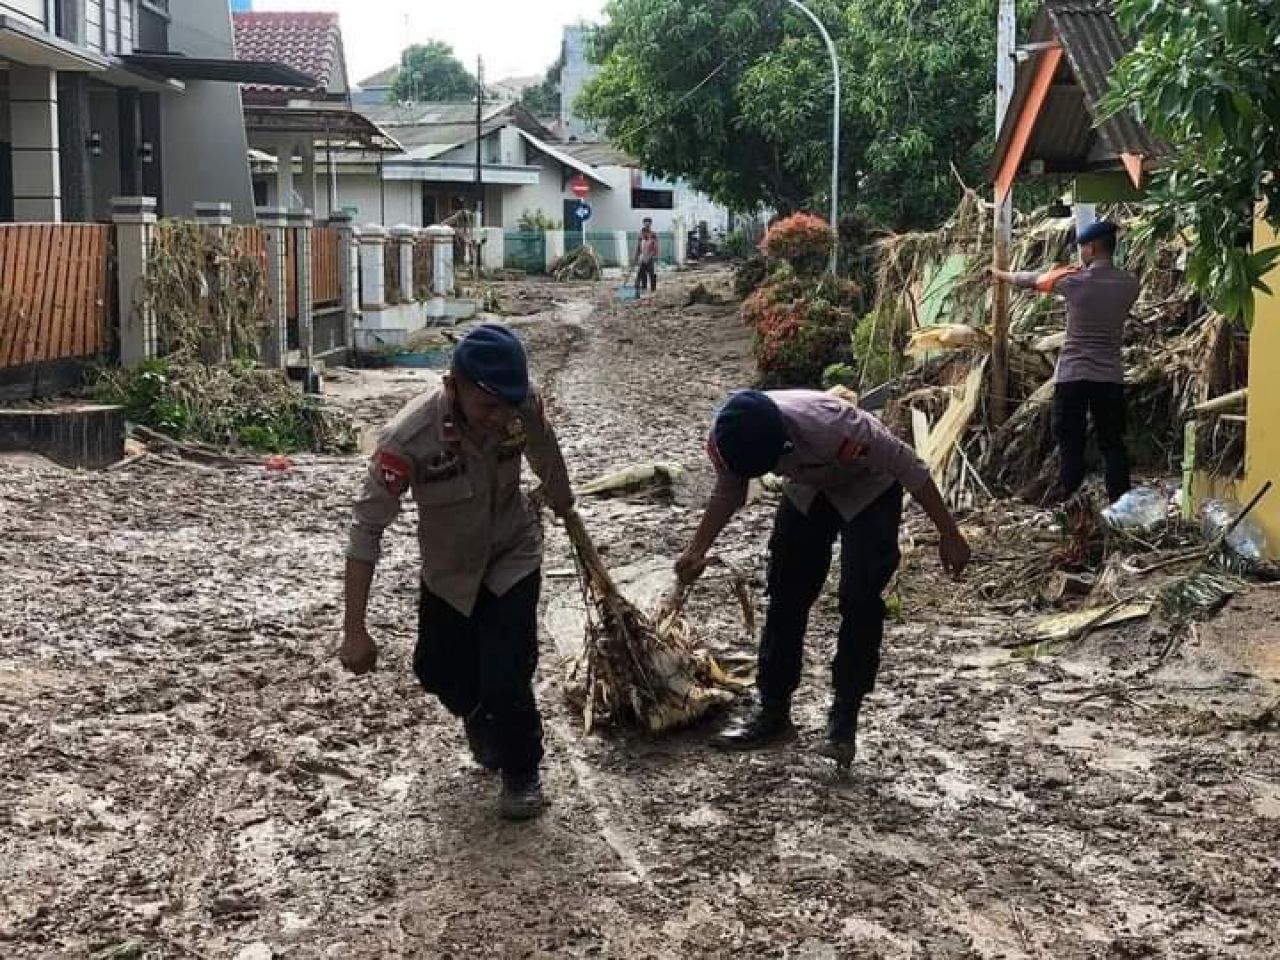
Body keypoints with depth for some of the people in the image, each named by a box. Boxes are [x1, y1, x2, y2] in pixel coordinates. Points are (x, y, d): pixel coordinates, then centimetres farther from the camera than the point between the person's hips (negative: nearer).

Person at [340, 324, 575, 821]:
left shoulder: (524, 407, -27)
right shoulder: (409, 438, -36)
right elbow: (367, 531, -31)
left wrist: (562, 500, 19)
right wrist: (354, 631, -32)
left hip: (512, 559, 0)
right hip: (446, 570, 1)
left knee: (506, 680, -10)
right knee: (437, 670, 15)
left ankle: (522, 773, 20)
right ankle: (481, 722, 51)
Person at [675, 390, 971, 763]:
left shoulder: (831, 427, -43)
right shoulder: (726, 438, -27)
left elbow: (908, 467, -30)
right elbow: (728, 493, -5)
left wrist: (949, 535, -23)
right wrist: (697, 550, -18)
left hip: (869, 490, -5)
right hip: (808, 492, 5)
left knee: (859, 601, -14)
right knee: (785, 596, 2)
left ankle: (844, 721, -3)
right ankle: (772, 712, 13)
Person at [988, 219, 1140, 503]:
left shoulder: (1073, 280, -8)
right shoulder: (1129, 283, 0)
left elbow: (1032, 280, 9)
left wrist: (1002, 275, 27)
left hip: (1073, 375, -3)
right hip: (1111, 376, 3)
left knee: (1071, 445, 2)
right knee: (1113, 444, 7)